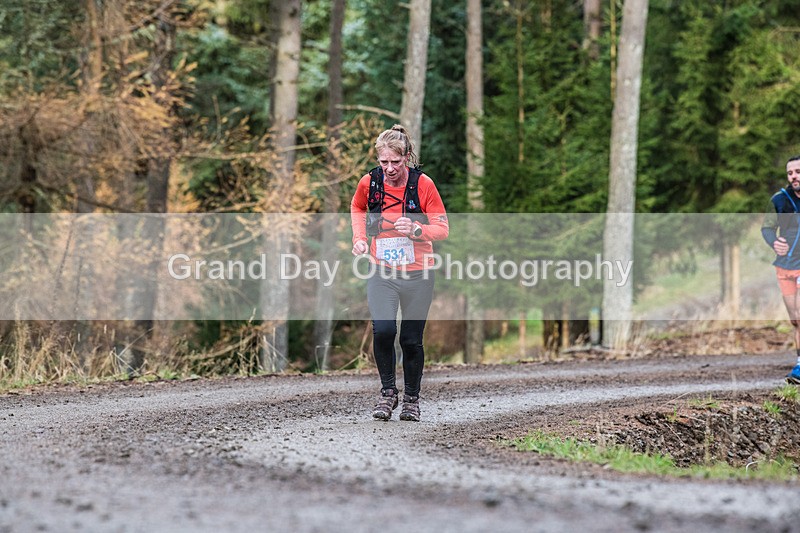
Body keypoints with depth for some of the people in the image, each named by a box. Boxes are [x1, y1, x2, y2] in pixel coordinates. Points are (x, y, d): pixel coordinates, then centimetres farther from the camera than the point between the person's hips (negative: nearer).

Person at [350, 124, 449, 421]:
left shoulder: (423, 184, -11)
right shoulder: (369, 183, -4)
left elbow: (442, 229, -6)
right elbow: (357, 209, 20)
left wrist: (416, 230, -24)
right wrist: (360, 237, 4)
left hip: (418, 274, -1)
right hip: (381, 272, 1)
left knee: (411, 339, 3)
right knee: (383, 330, -18)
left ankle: (412, 399, 23)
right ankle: (388, 391, 2)